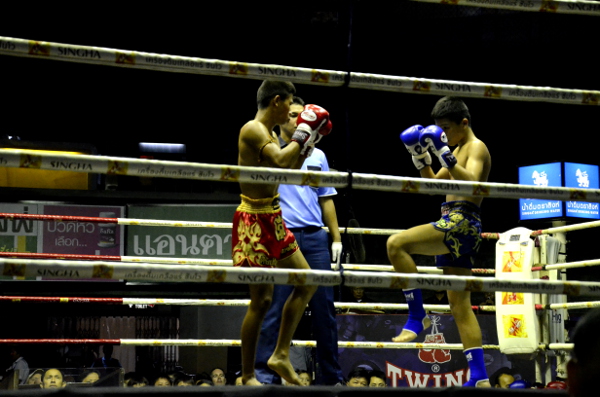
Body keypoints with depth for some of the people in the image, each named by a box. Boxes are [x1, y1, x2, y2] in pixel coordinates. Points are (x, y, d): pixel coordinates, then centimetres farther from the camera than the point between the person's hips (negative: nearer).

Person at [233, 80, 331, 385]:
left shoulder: (267, 132, 15)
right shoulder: (253, 129, -15)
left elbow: (291, 168, 26)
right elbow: (281, 160, -32)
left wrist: (308, 142, 18)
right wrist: (302, 134, -18)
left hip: (272, 220, 10)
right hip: (255, 221, -10)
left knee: (306, 283, 12)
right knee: (261, 300, -6)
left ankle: (281, 355, 17)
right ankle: (247, 377, 4)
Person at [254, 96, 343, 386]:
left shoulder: (318, 155, 17)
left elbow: (326, 199, 18)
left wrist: (336, 237, 13)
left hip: (315, 237, 4)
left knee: (324, 306, 3)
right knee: (275, 308, -4)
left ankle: (330, 376, 11)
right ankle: (266, 375, 0)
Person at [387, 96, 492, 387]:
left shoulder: (476, 148, -5)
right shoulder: (459, 150, 23)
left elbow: (472, 184, -22)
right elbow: (435, 184, 28)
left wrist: (444, 153, -26)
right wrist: (420, 157, 13)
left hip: (462, 222, -10)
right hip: (454, 226, 10)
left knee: (396, 244, -24)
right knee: (460, 305, 7)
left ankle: (417, 316, -15)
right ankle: (479, 377, 7)